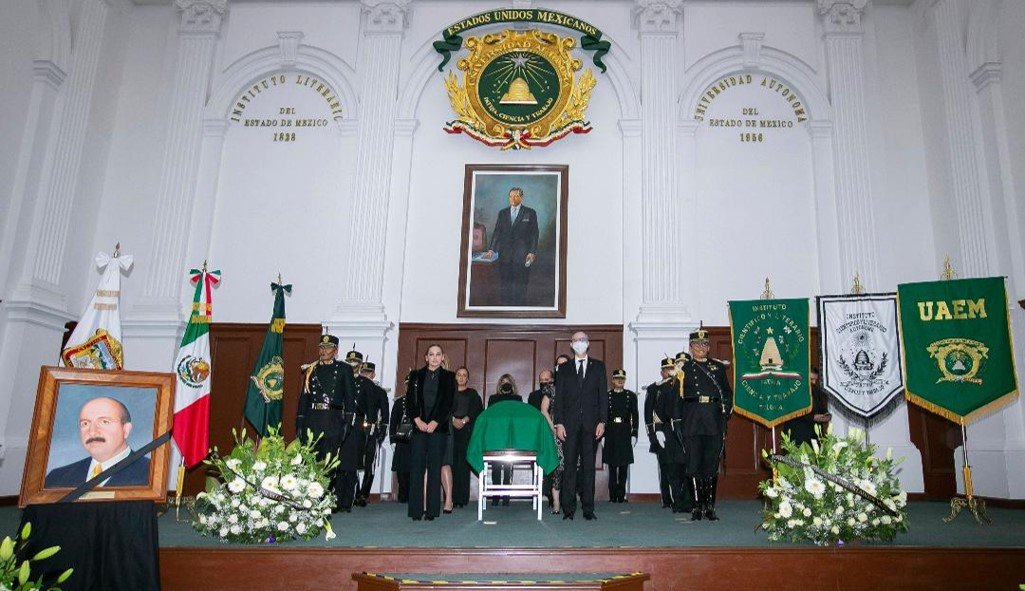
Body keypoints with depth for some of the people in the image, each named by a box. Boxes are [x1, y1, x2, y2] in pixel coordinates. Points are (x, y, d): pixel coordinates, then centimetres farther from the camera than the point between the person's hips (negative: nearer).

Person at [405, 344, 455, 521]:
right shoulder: (416, 375, 13)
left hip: (438, 428, -1)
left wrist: (435, 422, -10)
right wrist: (418, 420, -9)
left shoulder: (449, 377, 10)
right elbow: (410, 400, 5)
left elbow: (448, 402, 1)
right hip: (419, 427, 1)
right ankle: (416, 510, 2)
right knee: (416, 468, -2)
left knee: (435, 469, -1)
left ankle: (431, 510, 3)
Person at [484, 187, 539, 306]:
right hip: (505, 255, 3)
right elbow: (497, 232, 10)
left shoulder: (530, 213, 4)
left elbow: (534, 234, 1)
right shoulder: (502, 213, 14)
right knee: (504, 285, 2)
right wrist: (491, 249, -2)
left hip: (522, 255, -3)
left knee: (520, 286, -3)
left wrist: (532, 252, -7)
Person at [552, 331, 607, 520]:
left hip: (591, 424, 0)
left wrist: (602, 421, -3)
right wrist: (559, 423, -3)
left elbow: (603, 395, 6)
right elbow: (559, 397, 7)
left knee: (589, 466, 2)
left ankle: (588, 508, 7)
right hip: (570, 424, 0)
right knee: (569, 465, -1)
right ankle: (568, 508, 3)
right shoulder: (564, 368, 12)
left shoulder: (598, 366, 12)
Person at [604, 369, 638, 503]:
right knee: (612, 465, 2)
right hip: (611, 432, -1)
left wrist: (634, 434, 1)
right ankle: (613, 495, 7)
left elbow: (635, 416, 7)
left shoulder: (631, 395, 9)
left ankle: (621, 494, 9)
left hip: (625, 432, 1)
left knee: (624, 464, 2)